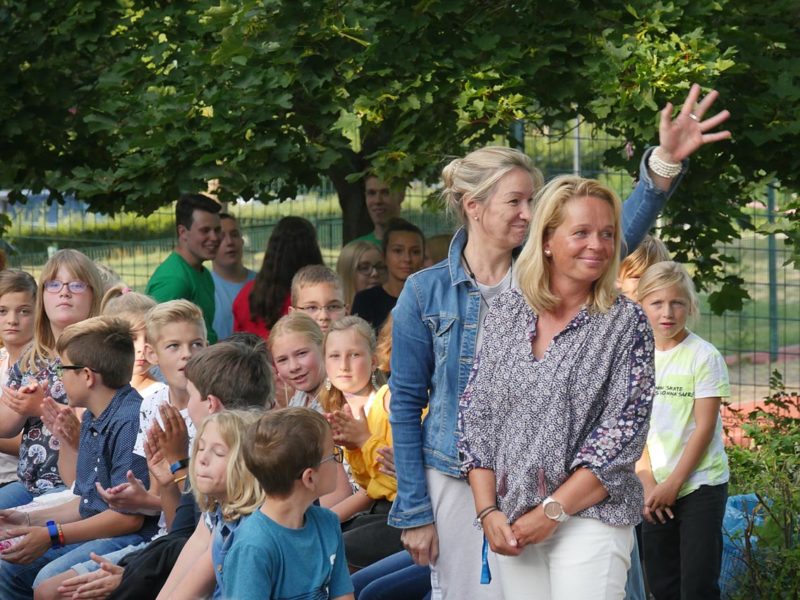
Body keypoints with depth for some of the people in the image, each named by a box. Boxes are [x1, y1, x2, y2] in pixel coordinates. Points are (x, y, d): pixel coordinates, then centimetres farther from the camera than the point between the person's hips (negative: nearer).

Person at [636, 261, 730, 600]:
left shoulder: (704, 356, -8)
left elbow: (704, 427, -11)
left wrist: (672, 484, -13)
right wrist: (648, 483, -5)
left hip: (700, 484, -5)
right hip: (656, 489, 5)